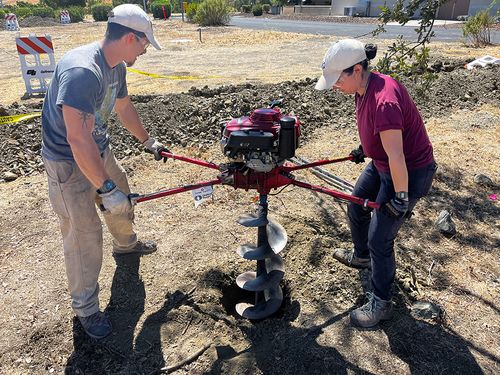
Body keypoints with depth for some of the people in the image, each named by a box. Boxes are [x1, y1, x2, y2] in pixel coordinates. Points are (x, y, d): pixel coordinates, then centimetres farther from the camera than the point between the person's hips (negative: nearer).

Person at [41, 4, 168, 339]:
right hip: (68, 162, -9)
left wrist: (147, 140, 28)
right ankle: (85, 308, 15)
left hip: (100, 150, 9)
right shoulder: (81, 72, -33)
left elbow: (125, 107, 17)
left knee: (122, 199, 25)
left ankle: (126, 244, 56)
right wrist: (106, 188, -32)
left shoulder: (117, 67, -2)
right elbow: (78, 140, -36)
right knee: (84, 234, -4)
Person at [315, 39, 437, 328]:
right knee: (356, 208, 24)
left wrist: (401, 198, -22)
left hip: (410, 172, -9)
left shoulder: (384, 101, -34)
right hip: (382, 163, 10)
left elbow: (396, 157, -31)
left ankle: (381, 304, 20)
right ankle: (361, 257, 53)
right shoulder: (364, 88, -5)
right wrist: (364, 149, 28)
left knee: (379, 240, -2)